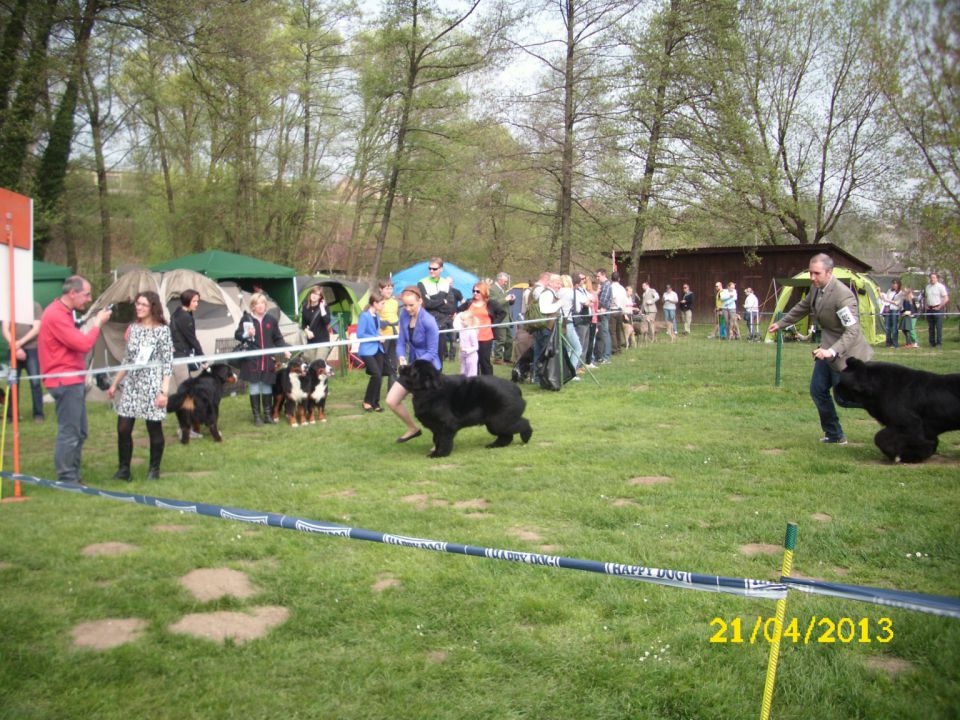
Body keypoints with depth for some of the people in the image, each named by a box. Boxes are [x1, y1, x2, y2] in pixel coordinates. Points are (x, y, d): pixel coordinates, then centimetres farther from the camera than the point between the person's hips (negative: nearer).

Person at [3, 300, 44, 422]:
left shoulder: (35, 306, 3)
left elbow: (36, 329, -2)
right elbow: (5, 330, 5)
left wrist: (20, 342, -12)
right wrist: (14, 346, -9)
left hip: (32, 350, -2)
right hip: (15, 351, 2)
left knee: (35, 382, -5)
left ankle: (38, 414, 2)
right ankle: (11, 414, 9)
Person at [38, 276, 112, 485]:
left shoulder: (63, 313, 16)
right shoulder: (56, 315, -18)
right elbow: (84, 344, -19)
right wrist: (97, 323, -9)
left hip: (73, 380, 11)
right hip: (65, 382, -11)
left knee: (79, 432, 14)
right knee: (69, 433, -6)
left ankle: (74, 476, 22)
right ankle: (66, 480, 0)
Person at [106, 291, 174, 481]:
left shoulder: (162, 330, -6)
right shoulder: (133, 328, 10)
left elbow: (168, 363, -8)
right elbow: (126, 360, 17)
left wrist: (164, 391, -14)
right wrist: (115, 384, 17)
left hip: (152, 385, -5)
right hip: (131, 385, 5)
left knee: (154, 429, 4)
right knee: (123, 428, 1)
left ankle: (154, 469, 18)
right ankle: (123, 469, 13)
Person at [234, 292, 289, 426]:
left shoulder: (271, 319, 6)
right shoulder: (246, 318, -1)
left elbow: (278, 338, 11)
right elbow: (237, 335, 3)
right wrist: (246, 334, -17)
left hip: (268, 359, 2)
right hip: (252, 359, -2)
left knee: (267, 386, 7)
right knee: (254, 387, 2)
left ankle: (268, 414, 17)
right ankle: (256, 416, 9)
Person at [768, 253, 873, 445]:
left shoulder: (843, 295, -28)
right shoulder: (816, 288, -2)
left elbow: (852, 331, -31)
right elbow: (802, 307, 18)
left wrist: (832, 351, -44)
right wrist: (780, 323, 25)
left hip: (845, 353, -9)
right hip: (827, 348, 9)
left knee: (843, 397, -1)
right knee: (818, 390, 10)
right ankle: (834, 434, 23)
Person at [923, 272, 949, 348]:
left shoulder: (940, 286, -5)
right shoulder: (927, 287, 13)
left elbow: (946, 299, -10)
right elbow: (925, 298, 26)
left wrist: (939, 307, -11)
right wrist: (925, 305, 11)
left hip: (938, 309, -6)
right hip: (929, 310, 6)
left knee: (939, 327, -6)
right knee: (930, 327, 7)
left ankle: (939, 343, -3)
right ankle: (932, 343, 13)